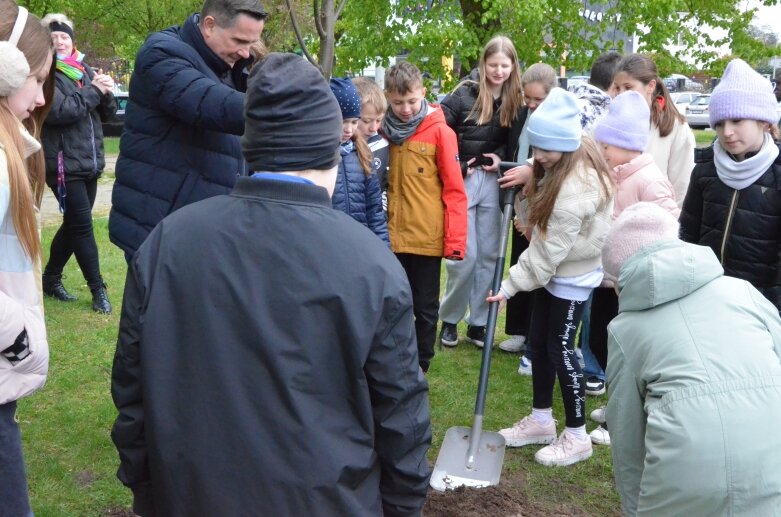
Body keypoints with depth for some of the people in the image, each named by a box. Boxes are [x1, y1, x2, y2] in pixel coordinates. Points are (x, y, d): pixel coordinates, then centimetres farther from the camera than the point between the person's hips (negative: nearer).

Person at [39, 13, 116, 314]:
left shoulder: (84, 70, 14)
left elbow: (109, 112, 14)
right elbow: (60, 110, -20)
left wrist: (106, 93, -7)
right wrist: (93, 91, -13)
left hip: (89, 161, 7)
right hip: (64, 163, -7)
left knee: (74, 224, 13)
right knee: (82, 225, -6)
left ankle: (51, 278, 29)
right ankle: (98, 290, 2)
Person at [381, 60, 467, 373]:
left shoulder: (440, 132, -8)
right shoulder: (384, 130, 4)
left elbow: (454, 190, -9)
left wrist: (455, 240, -13)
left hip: (427, 237, -3)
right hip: (392, 235, 4)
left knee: (425, 307, 11)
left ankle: (420, 366, 26)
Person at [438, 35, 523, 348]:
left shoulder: (514, 99, 4)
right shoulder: (465, 94, -7)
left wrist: (501, 157, -5)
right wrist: (456, 166, -12)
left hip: (492, 182, 4)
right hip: (462, 180, -4)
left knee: (489, 255, 7)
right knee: (464, 256, -4)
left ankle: (478, 323, 20)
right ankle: (449, 319, 16)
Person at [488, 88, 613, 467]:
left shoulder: (577, 187, -30)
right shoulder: (561, 163, -2)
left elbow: (550, 248, -26)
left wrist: (510, 285, -22)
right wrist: (531, 217, 1)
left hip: (573, 273, -9)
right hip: (555, 267, 9)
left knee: (560, 348, -2)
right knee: (538, 341, 14)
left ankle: (577, 436, 14)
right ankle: (541, 420, 29)